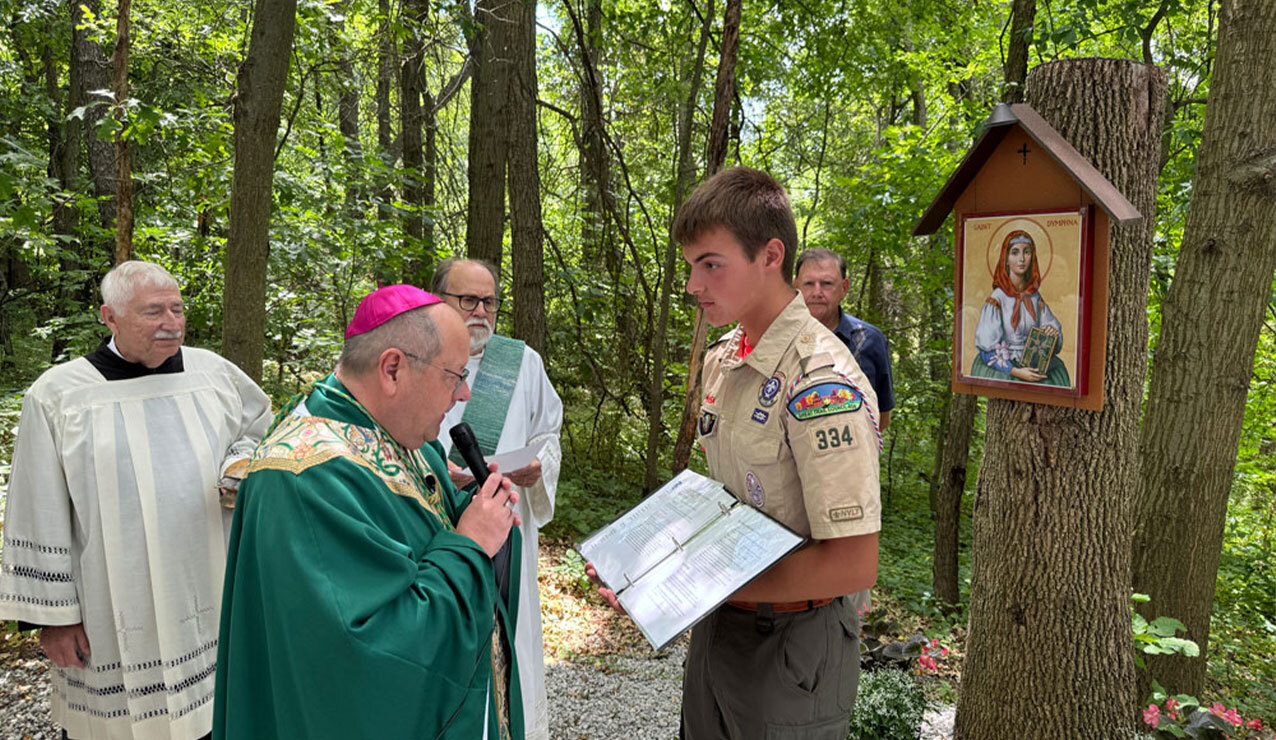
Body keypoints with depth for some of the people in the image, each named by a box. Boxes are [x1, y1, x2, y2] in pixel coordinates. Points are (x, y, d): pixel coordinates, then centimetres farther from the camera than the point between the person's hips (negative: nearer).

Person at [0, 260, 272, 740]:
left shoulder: (213, 372, 1)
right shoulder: (58, 395, -7)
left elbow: (261, 427, 17)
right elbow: (41, 520, -3)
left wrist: (241, 466, -5)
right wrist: (53, 613, -2)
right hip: (114, 612, -2)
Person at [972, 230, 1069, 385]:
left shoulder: (1035, 298, 4)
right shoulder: (996, 300, -8)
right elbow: (987, 349, -9)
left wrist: (1053, 332, -13)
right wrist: (1016, 372, -17)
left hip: (1033, 367, 5)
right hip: (1001, 369, -5)